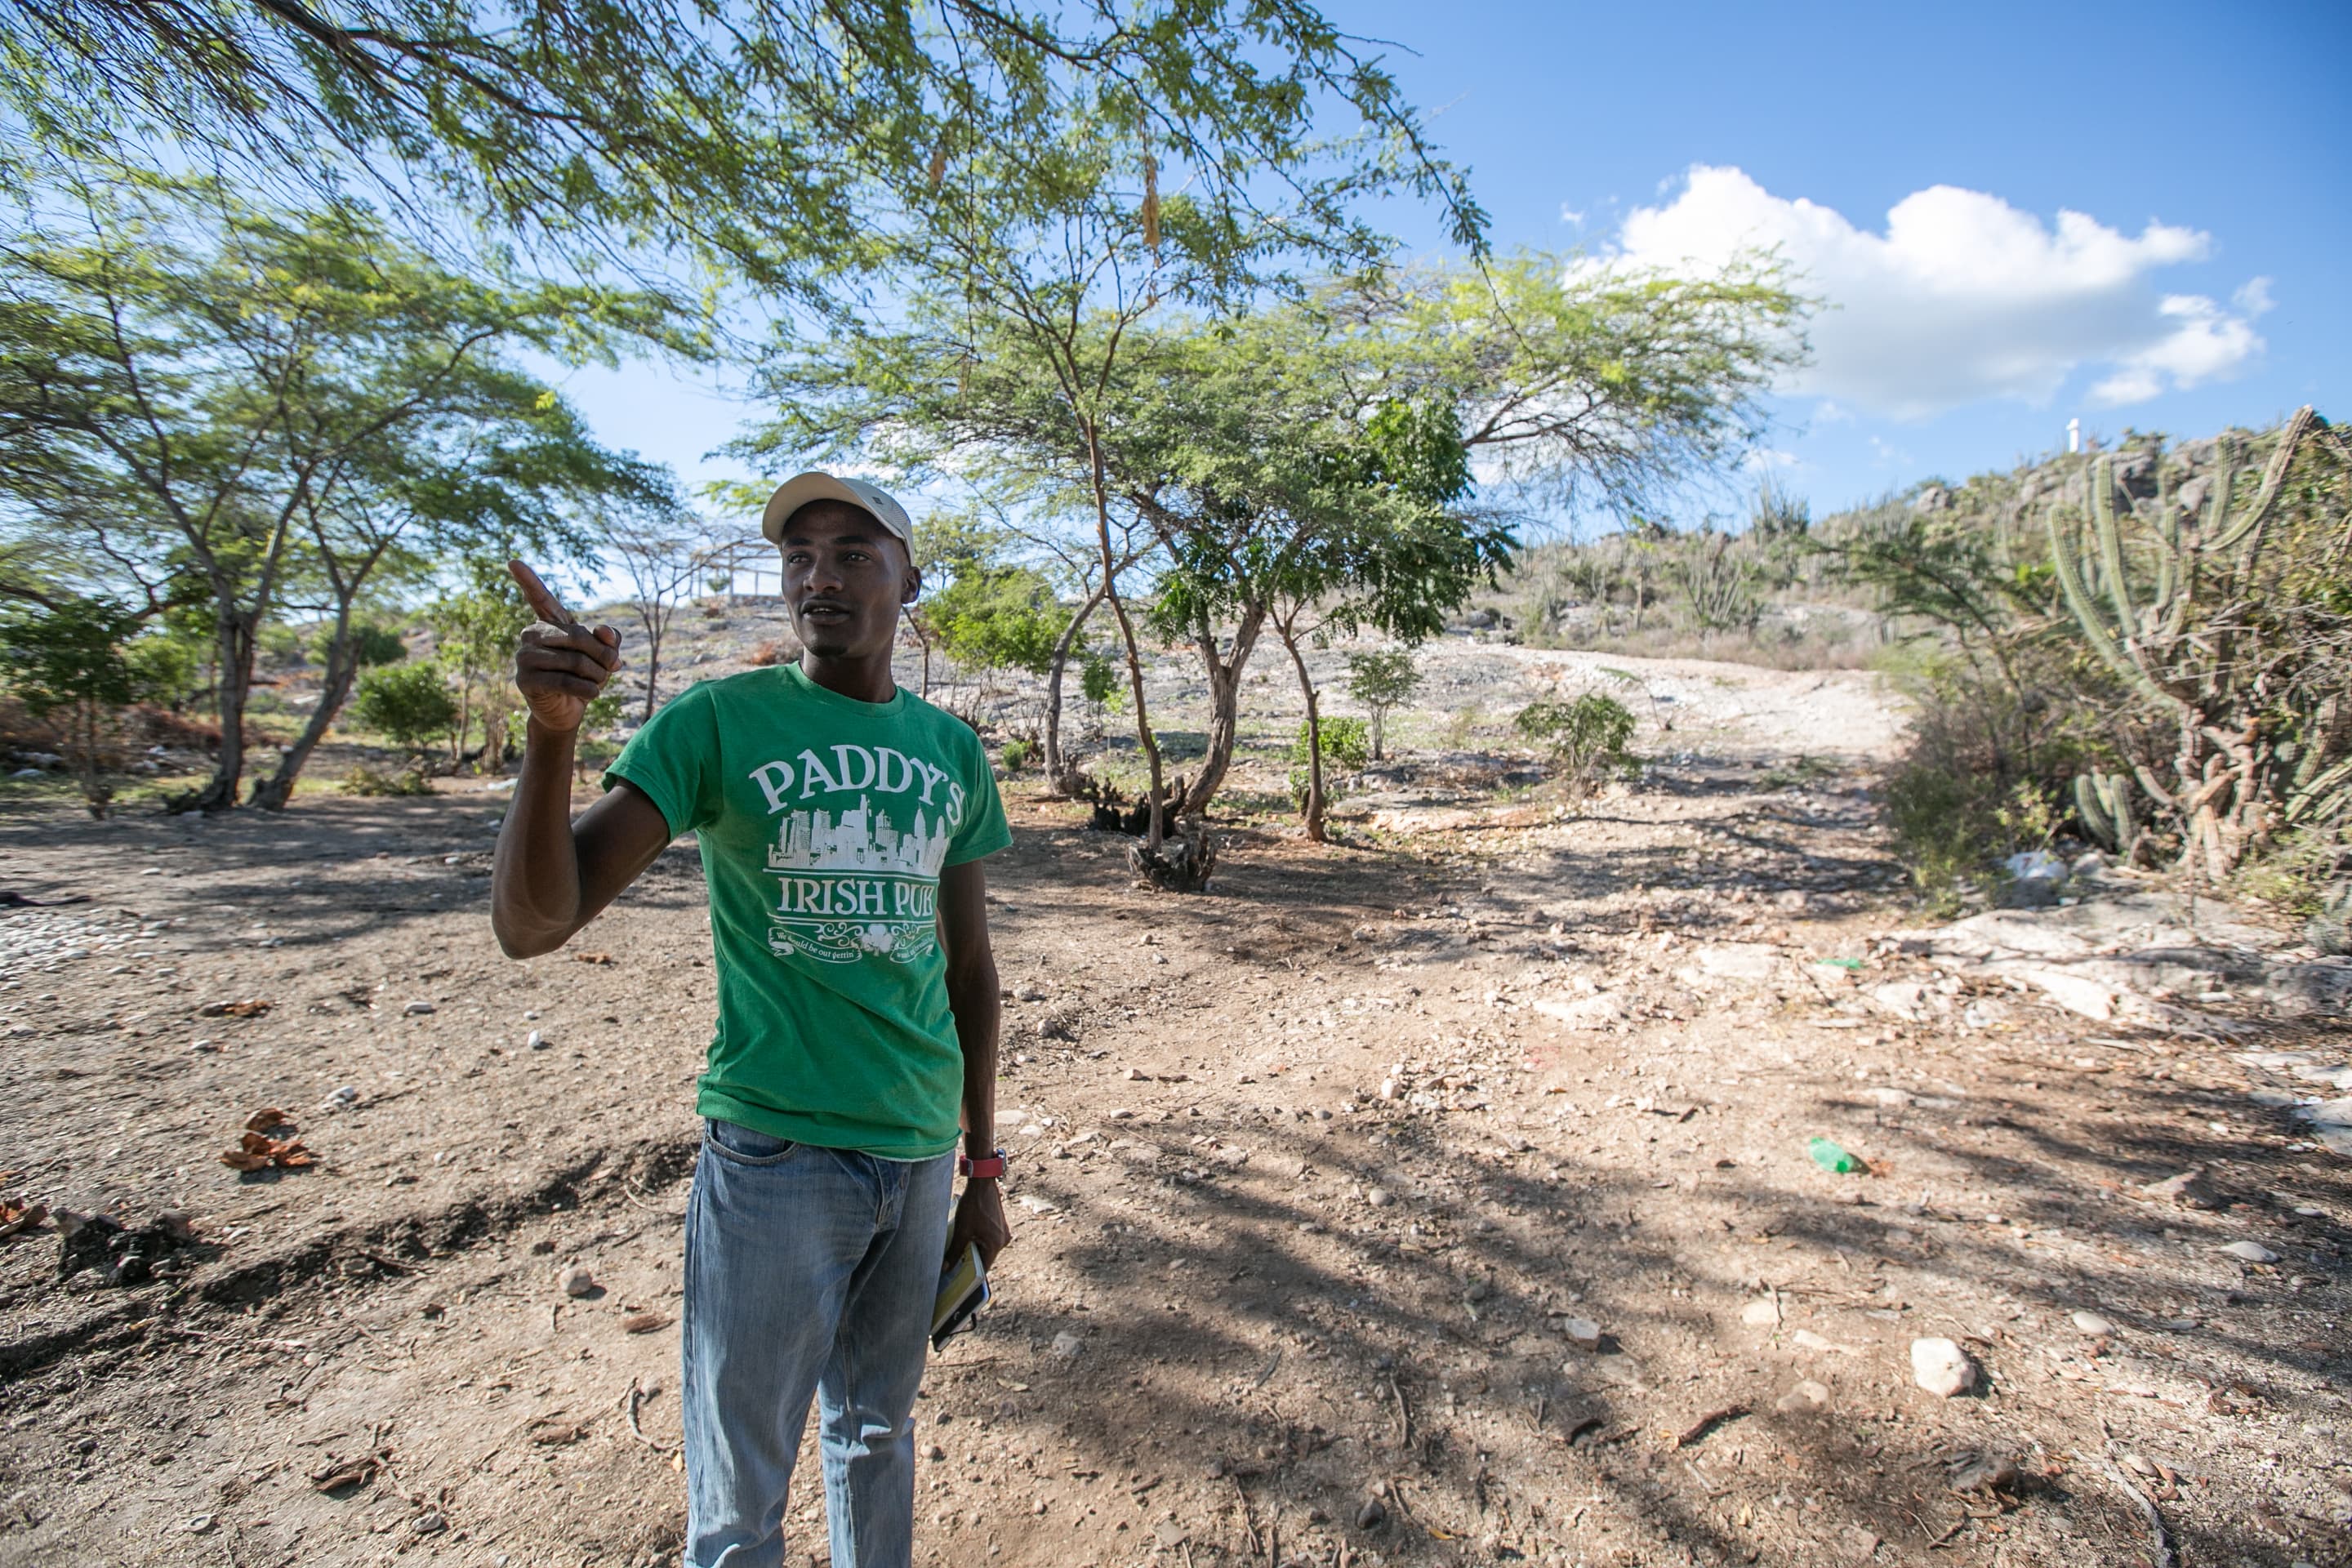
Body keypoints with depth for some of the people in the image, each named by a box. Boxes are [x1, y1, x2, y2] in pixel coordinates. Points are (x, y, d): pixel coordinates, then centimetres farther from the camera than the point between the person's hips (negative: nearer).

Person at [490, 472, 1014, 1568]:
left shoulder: (952, 751, 5)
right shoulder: (716, 722, -7)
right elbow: (532, 925, -12)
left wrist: (981, 1166, 12)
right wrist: (552, 730, -28)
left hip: (921, 1153, 4)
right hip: (774, 1150, -3)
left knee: (879, 1435, 22)